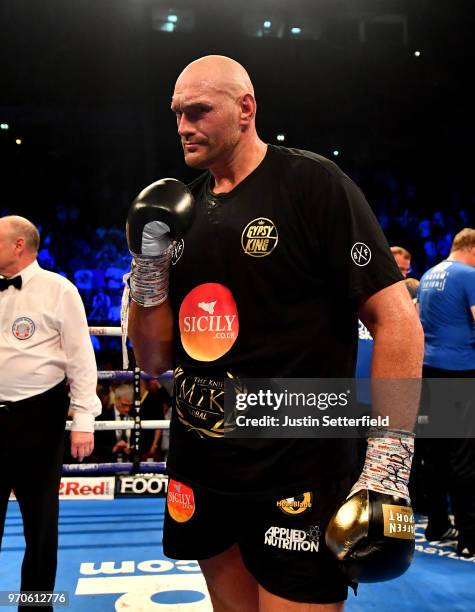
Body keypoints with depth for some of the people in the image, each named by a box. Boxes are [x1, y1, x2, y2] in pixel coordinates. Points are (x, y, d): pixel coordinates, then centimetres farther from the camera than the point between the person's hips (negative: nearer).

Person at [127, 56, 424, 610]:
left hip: (298, 479, -6)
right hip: (199, 473, 6)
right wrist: (147, 267, -6)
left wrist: (389, 461, -20)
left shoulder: (311, 184, -8)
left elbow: (397, 322, -14)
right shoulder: (184, 209, 8)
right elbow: (154, 360, 9)